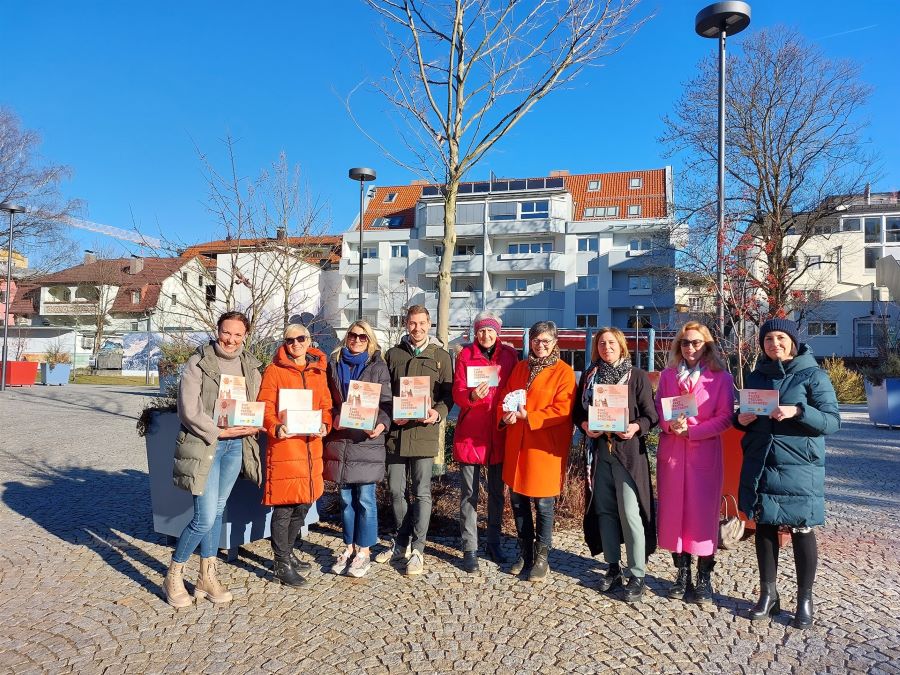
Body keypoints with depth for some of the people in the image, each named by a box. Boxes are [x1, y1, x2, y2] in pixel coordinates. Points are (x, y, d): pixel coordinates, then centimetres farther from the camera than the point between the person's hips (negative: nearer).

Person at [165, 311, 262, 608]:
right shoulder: (198, 363, -7)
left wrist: (252, 426, -8)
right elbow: (189, 409, -13)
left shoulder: (250, 366, 8)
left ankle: (207, 578, 28)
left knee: (217, 511, 15)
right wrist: (219, 431, -15)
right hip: (205, 444, -5)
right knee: (205, 518, -6)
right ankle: (173, 576, 17)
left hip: (237, 444, 5)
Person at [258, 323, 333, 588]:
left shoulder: (318, 371, 12)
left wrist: (324, 424, -7)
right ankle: (283, 565, 12)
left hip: (311, 445, 5)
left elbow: (326, 405, 12)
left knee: (304, 503, 14)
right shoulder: (274, 370, -1)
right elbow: (265, 406, -5)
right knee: (284, 506, -1)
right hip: (284, 444, -5)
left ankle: (286, 552, 34)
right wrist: (275, 427, -22)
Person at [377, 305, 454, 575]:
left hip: (424, 432, -2)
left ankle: (417, 549, 13)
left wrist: (438, 413, -15)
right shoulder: (393, 354, 11)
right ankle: (401, 542, 29)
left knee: (422, 492, 2)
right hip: (395, 431, 3)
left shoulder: (441, 356, 6)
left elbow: (448, 393, 4)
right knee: (396, 490, 11)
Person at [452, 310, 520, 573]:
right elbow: (457, 394, -6)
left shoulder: (509, 355, 4)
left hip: (499, 433, 2)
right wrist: (472, 396, -27)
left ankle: (494, 544, 29)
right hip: (470, 432, -2)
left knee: (497, 492, 13)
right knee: (469, 494, 2)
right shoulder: (465, 355, -1)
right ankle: (469, 549, 13)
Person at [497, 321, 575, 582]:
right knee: (517, 499, 13)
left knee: (543, 503, 3)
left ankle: (542, 557, 21)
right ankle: (525, 551, 31)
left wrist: (527, 416, -21)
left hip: (545, 446, -5)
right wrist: (506, 414, -9)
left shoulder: (564, 371, -5)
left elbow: (562, 410, -14)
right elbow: (505, 394, 13)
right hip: (517, 443, 5)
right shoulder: (521, 367, 12)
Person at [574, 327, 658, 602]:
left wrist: (636, 427, -21)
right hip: (598, 450, 4)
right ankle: (613, 567, 25)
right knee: (605, 510, 11)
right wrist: (585, 425, -9)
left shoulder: (637, 376, -1)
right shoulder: (589, 375, 8)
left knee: (630, 513, -4)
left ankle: (637, 575, 9)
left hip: (628, 451, -4)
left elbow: (651, 414, -3)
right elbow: (578, 411, 11)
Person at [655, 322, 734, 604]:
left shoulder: (720, 377, 2)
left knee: (703, 513, 0)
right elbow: (658, 411, 10)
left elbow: (725, 418, -4)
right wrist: (670, 425, -11)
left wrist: (690, 430, -14)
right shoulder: (667, 376, 11)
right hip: (671, 452, 3)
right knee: (674, 512, 5)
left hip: (705, 453, -2)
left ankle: (704, 578, 14)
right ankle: (681, 574, 18)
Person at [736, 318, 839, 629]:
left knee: (801, 532, 7)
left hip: (799, 467, -4)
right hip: (759, 466, 4)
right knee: (764, 528, 10)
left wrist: (797, 411, -25)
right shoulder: (756, 376, 9)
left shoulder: (813, 375, -5)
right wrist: (742, 419, -5)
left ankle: (804, 600, 22)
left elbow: (832, 421, -10)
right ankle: (768, 594, 24)